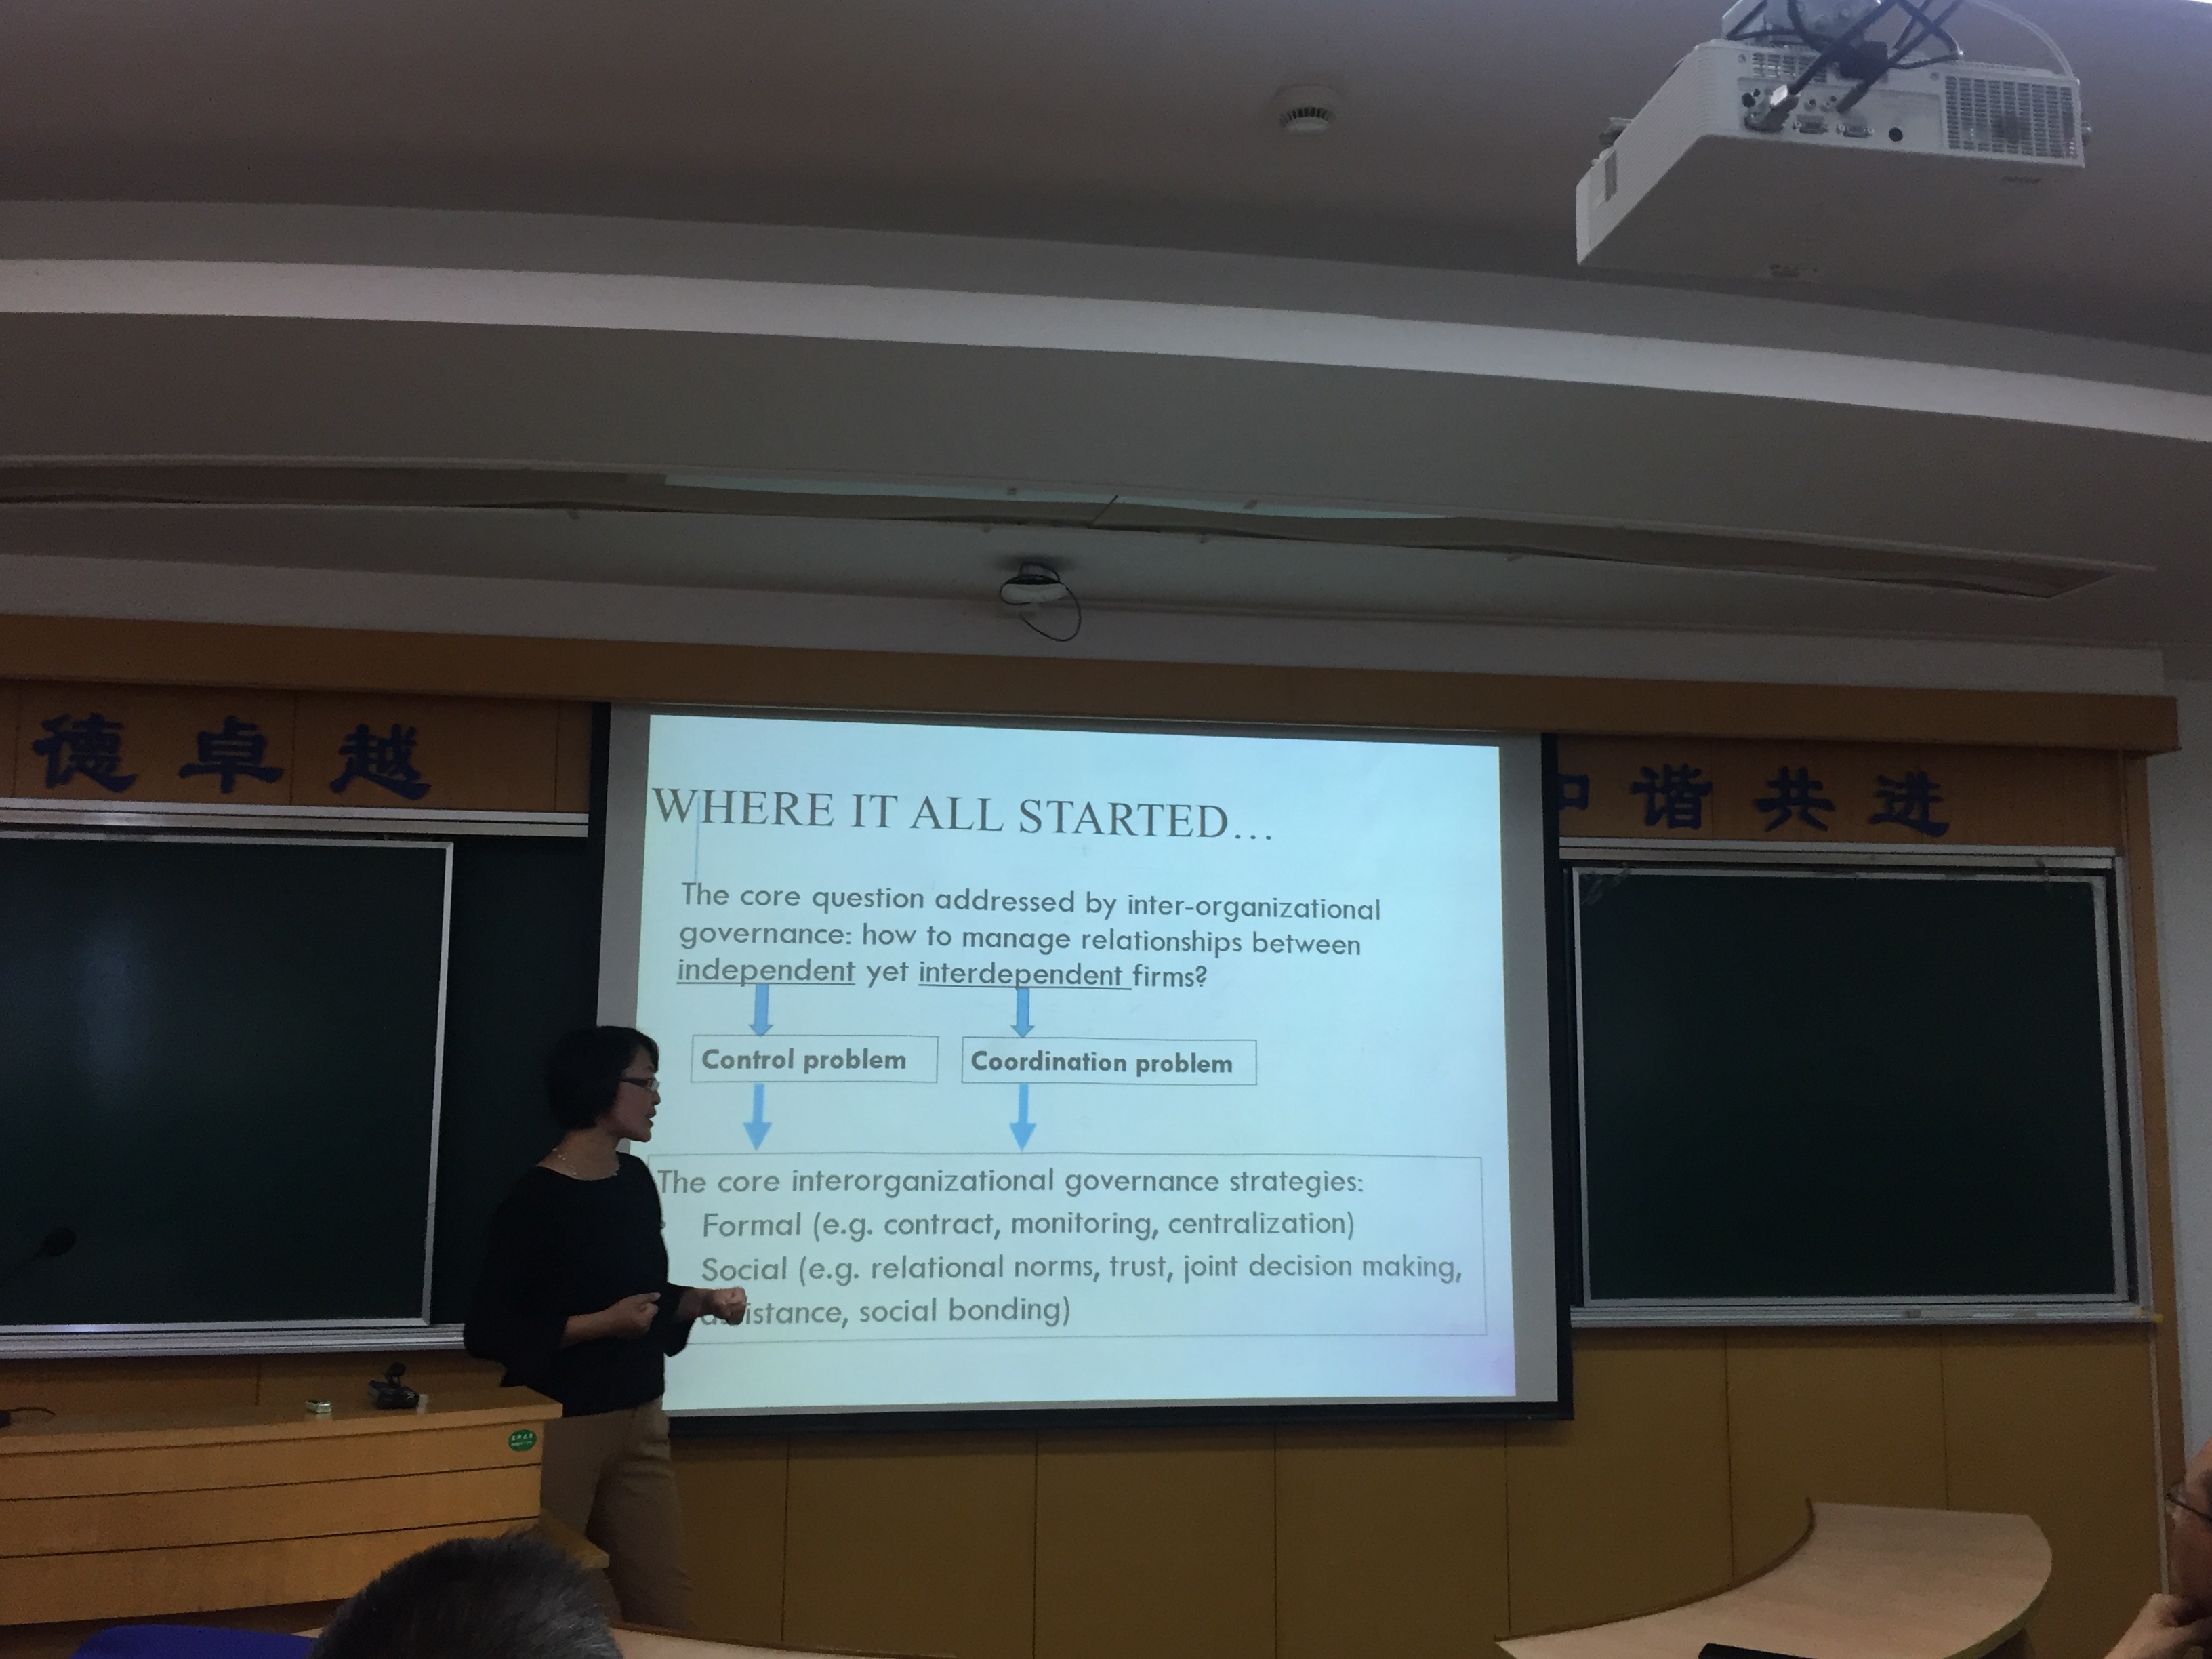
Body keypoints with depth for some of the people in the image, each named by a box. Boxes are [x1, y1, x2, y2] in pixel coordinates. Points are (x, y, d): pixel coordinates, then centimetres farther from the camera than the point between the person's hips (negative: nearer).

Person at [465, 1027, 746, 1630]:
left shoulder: (635, 1180, 6)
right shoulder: (536, 1198, -16)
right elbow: (488, 1332, -17)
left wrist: (704, 1302, 1)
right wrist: (603, 1324, -21)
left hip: (640, 1422, 7)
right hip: (560, 1427, -7)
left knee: (666, 1608, 8)